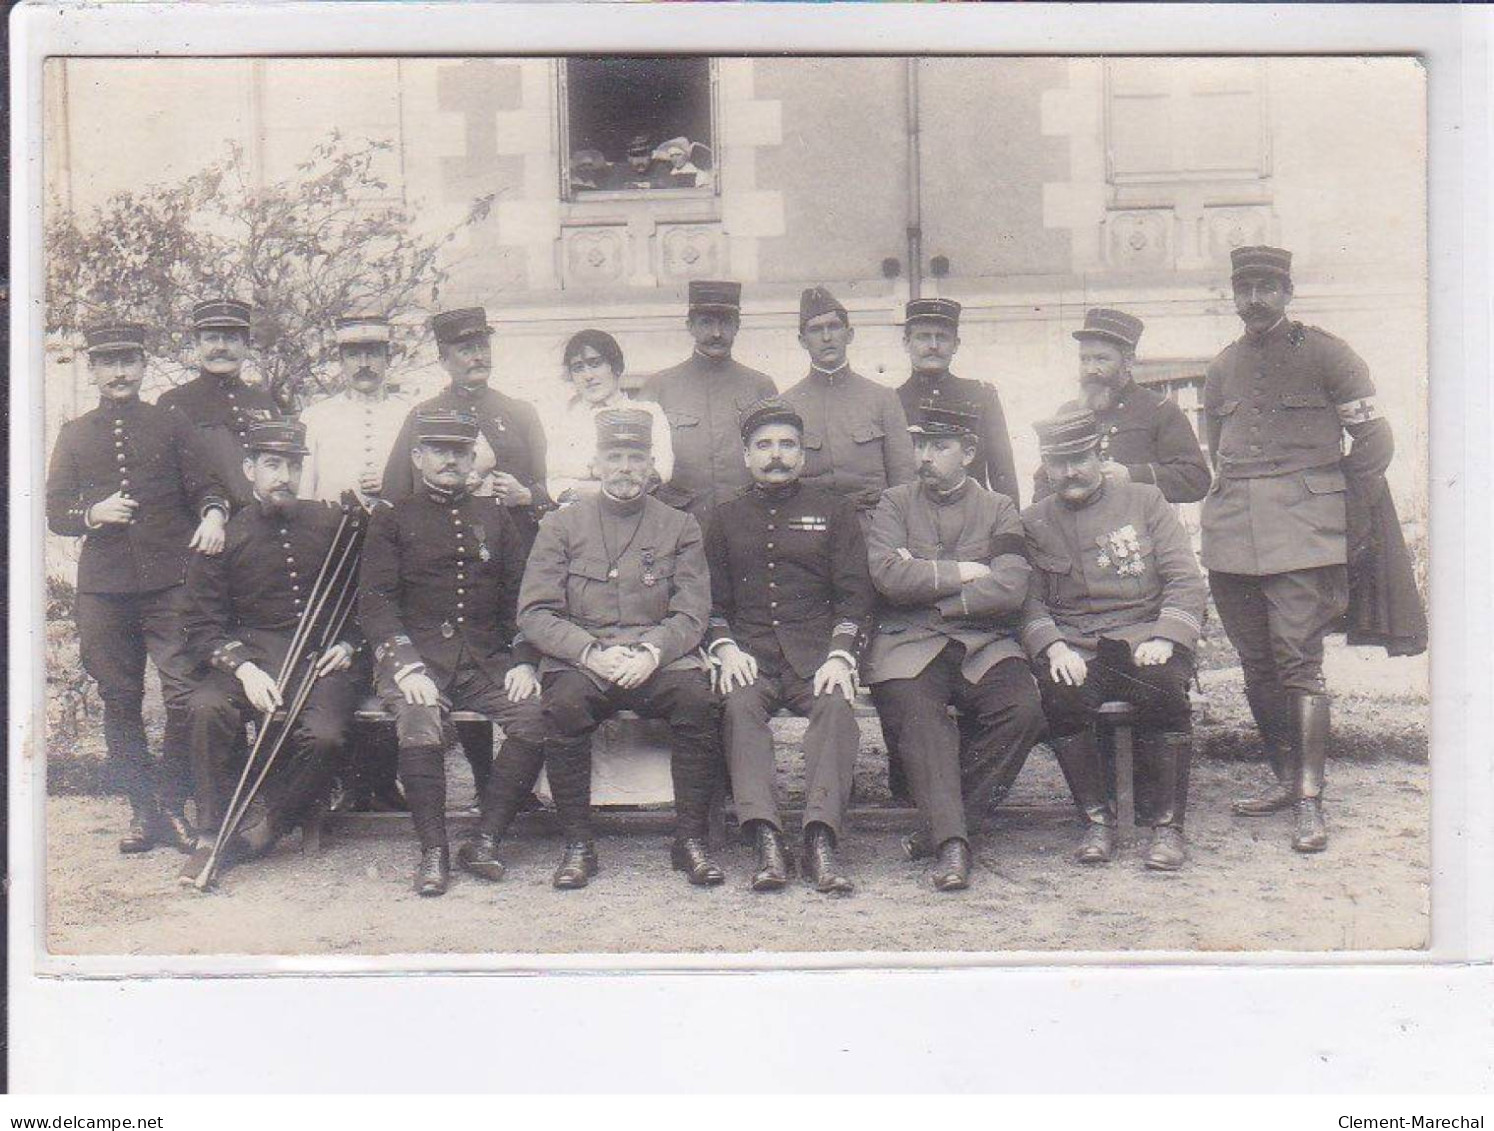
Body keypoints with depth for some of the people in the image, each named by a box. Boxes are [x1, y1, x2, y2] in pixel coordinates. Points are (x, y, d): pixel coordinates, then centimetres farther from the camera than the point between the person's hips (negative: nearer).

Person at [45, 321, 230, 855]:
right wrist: (92, 515, -8)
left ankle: (172, 804, 3)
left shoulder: (172, 426, 10)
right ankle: (143, 810, 15)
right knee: (119, 702, 5)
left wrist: (213, 515, -14)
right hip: (103, 590, 2)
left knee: (185, 694, -11)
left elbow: (205, 486, 9)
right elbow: (54, 513, 13)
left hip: (170, 585, -2)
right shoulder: (74, 436, 14)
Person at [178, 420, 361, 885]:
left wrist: (348, 645, 2)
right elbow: (203, 624, 2)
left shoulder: (333, 524, 9)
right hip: (250, 654, 0)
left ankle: (265, 825, -5)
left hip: (322, 658, 0)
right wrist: (245, 669, -14)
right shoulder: (225, 536, 6)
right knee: (205, 708, -31)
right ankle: (211, 837, -17)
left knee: (324, 735, -30)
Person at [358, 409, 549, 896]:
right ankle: (433, 851, -22)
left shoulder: (494, 516, 19)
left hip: (489, 657, 3)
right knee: (419, 723, -33)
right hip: (419, 655, -2)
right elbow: (374, 600, 0)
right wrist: (405, 668, -15)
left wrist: (524, 661, -2)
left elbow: (521, 594, 16)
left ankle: (484, 841, -17)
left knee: (537, 716, -25)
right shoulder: (392, 518, 11)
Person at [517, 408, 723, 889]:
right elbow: (535, 613, 3)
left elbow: (691, 613, 4)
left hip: (660, 658, 1)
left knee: (697, 697, -30)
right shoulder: (561, 525, 12)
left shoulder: (679, 527, 14)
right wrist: (591, 653, -14)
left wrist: (652, 653, -16)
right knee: (564, 701, -33)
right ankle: (577, 845, -20)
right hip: (579, 658, 0)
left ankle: (691, 839, -17)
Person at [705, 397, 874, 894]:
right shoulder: (726, 518, 20)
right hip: (749, 651, 1)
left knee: (835, 705, -32)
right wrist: (725, 648, -5)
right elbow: (711, 600, 16)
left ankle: (820, 840, -41)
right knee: (739, 706, -32)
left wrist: (839, 655, -8)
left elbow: (855, 595, 9)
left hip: (817, 648, -1)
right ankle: (766, 841, -41)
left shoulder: (833, 512, 17)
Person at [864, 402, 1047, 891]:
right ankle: (951, 843, -32)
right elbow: (888, 576, -5)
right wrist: (962, 572, -4)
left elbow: (1010, 589, -4)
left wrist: (925, 584, -5)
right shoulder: (894, 503, 13)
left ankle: (943, 821, -14)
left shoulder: (999, 510, 14)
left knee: (1023, 709, -26)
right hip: (908, 645, -1)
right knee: (918, 716, -32)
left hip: (983, 644, 1)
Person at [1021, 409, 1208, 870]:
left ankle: (1165, 823, -18)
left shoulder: (1143, 500, 9)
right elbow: (1028, 602, 6)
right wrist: (1052, 647, -15)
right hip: (1073, 646, 1)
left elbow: (1187, 581, 2)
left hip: (1145, 636, -1)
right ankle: (1097, 819, -14)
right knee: (1061, 694, -33)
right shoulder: (1033, 523, 13)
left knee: (1164, 685, -34)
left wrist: (1165, 639, -14)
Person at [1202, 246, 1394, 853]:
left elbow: (1374, 441, 5)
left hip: (1302, 530, -5)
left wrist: (1326, 497, 8)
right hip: (1231, 536, 5)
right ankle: (1286, 778, 21)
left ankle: (1310, 802, -9)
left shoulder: (1325, 354, 2)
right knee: (1256, 664, 7)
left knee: (1298, 660, -11)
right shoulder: (1222, 368, 15)